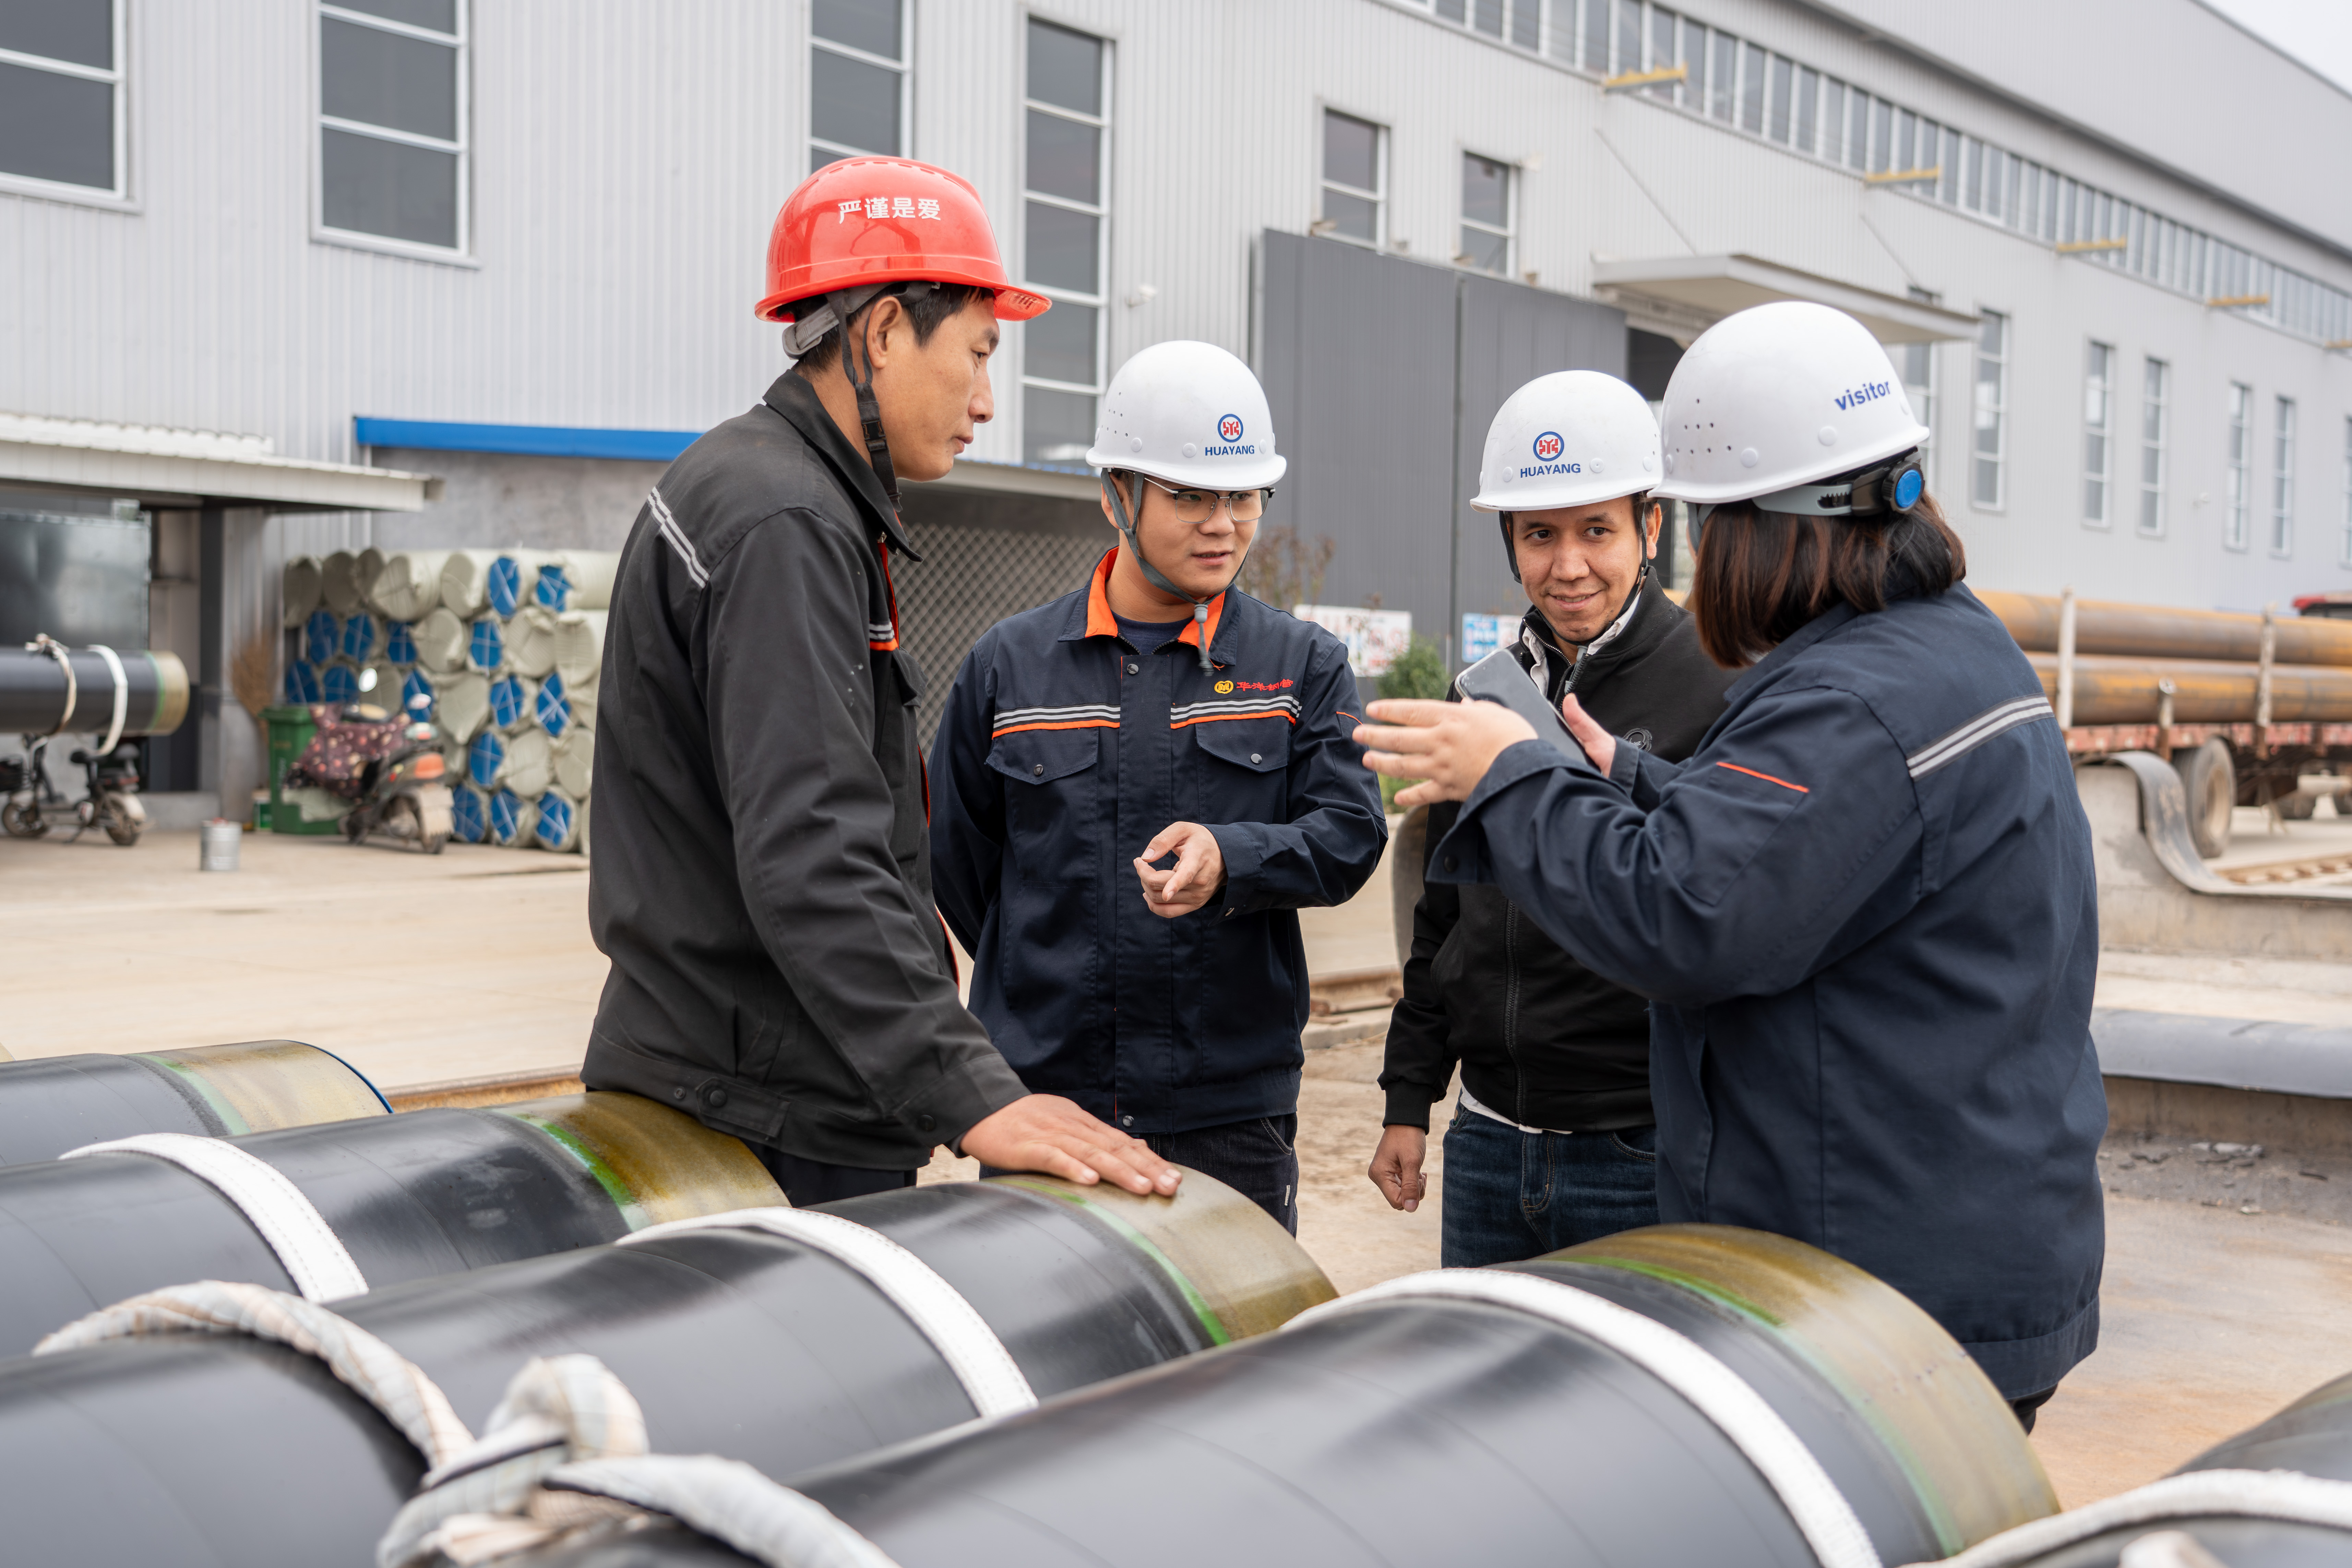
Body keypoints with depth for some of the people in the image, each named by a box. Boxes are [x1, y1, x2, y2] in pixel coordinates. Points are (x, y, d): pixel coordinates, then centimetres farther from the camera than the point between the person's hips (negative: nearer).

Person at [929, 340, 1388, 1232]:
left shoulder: (1304, 666, 7)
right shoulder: (1010, 664, 7)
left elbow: (1351, 833, -4)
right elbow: (955, 859, 13)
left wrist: (1230, 858, -23)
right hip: (1040, 1101, 1)